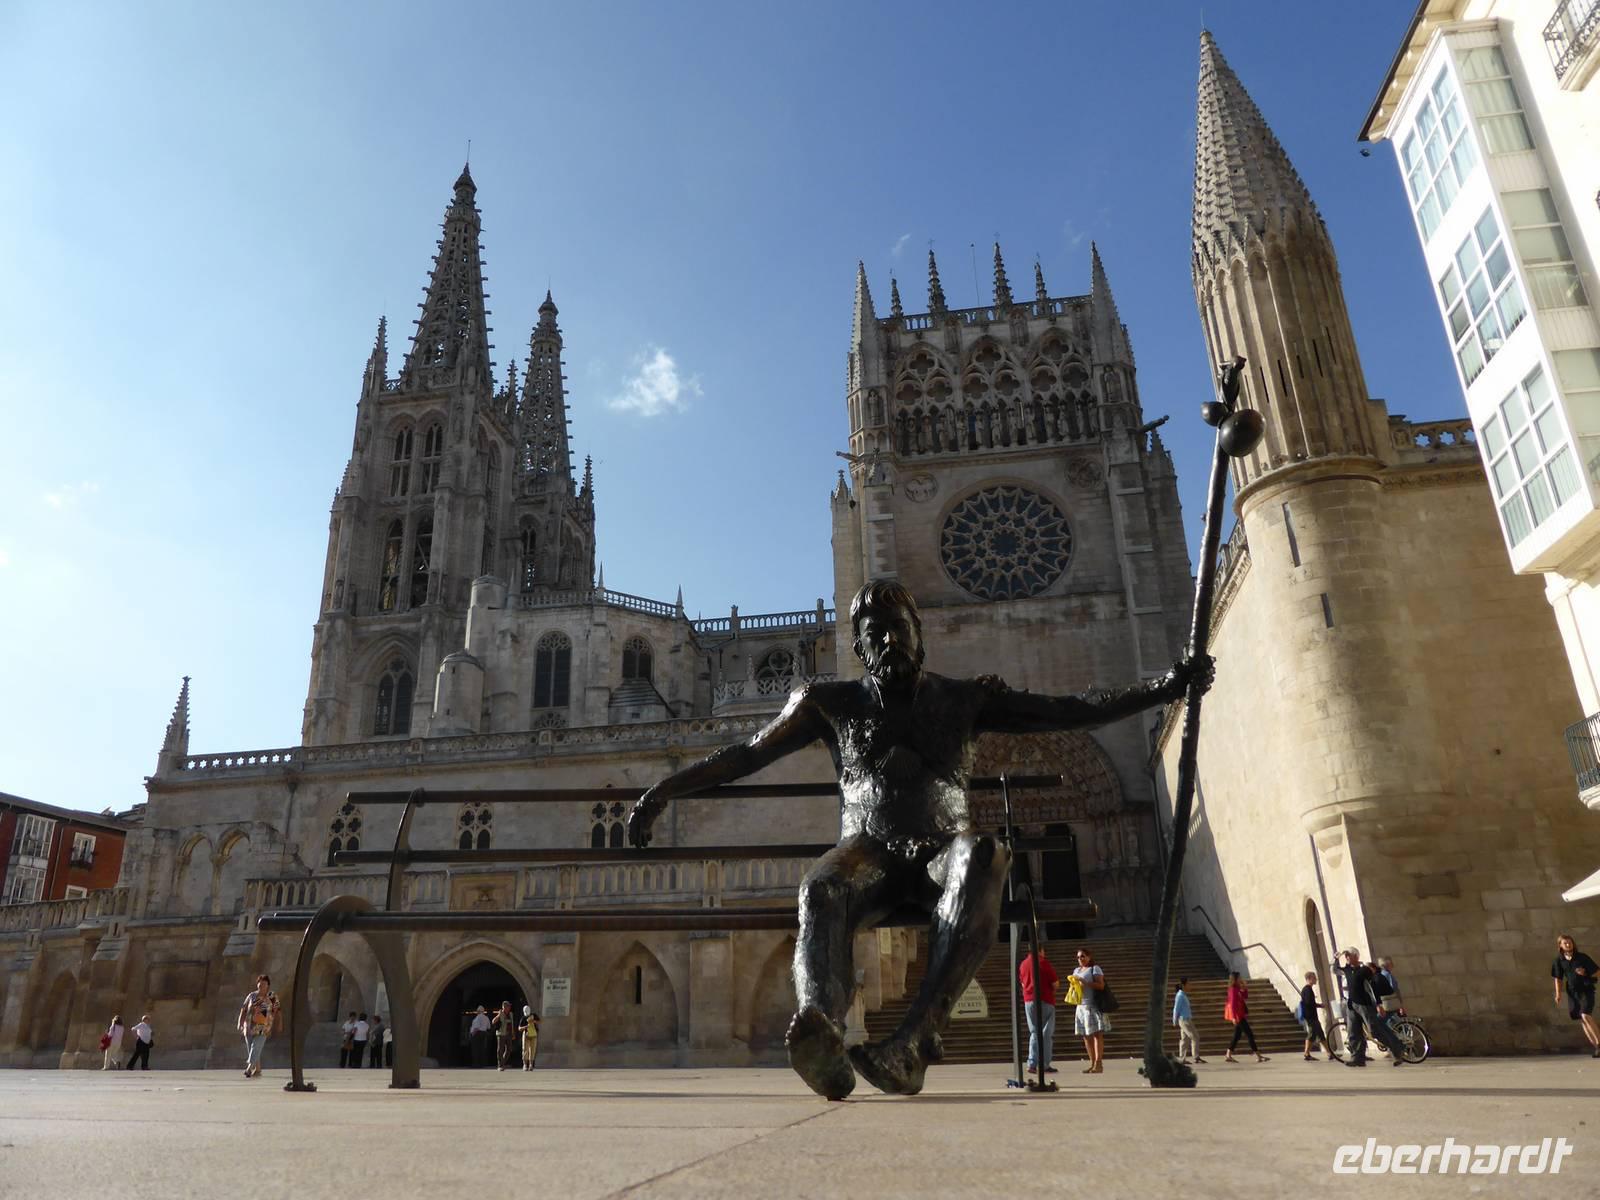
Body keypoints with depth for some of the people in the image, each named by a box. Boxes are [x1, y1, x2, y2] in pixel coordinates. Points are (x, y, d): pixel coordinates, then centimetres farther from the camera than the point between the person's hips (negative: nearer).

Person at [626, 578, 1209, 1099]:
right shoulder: (833, 703, 14)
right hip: (870, 851, 0)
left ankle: (913, 1040, -53)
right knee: (821, 888, -36)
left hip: (942, 848, 0)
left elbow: (1067, 712, 12)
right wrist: (662, 791, 5)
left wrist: (1166, 686, 3)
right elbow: (745, 754, 14)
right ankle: (820, 1029, -64)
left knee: (980, 855, -38)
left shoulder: (964, 700, 15)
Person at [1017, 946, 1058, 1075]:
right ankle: (1044, 1065, -1)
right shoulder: (1043, 962, -9)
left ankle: (1032, 1064, 2)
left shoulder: (1023, 964, 9)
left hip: (1028, 1001, 5)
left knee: (1034, 1033, 11)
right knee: (1047, 1034, 2)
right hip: (1045, 1001, -5)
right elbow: (1055, 983, -8)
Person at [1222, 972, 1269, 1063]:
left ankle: (1228, 1056, 12)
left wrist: (1244, 988, 2)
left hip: (1240, 1014, 10)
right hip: (1237, 1014, -10)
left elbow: (1246, 997, 16)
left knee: (1237, 1035, 11)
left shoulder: (1238, 989, 13)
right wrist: (1234, 1017, -24)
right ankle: (1258, 1056, -5)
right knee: (1249, 1034, -7)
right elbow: (1233, 1003, -20)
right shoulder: (1233, 989, -16)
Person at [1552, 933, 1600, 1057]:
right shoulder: (1559, 961, 1)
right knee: (1582, 1020, 5)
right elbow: (1558, 978, 5)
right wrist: (1558, 994, -3)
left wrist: (1585, 974, -17)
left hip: (1586, 990, -3)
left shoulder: (1582, 957, -6)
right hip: (1572, 992, 4)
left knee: (1586, 1016, -20)